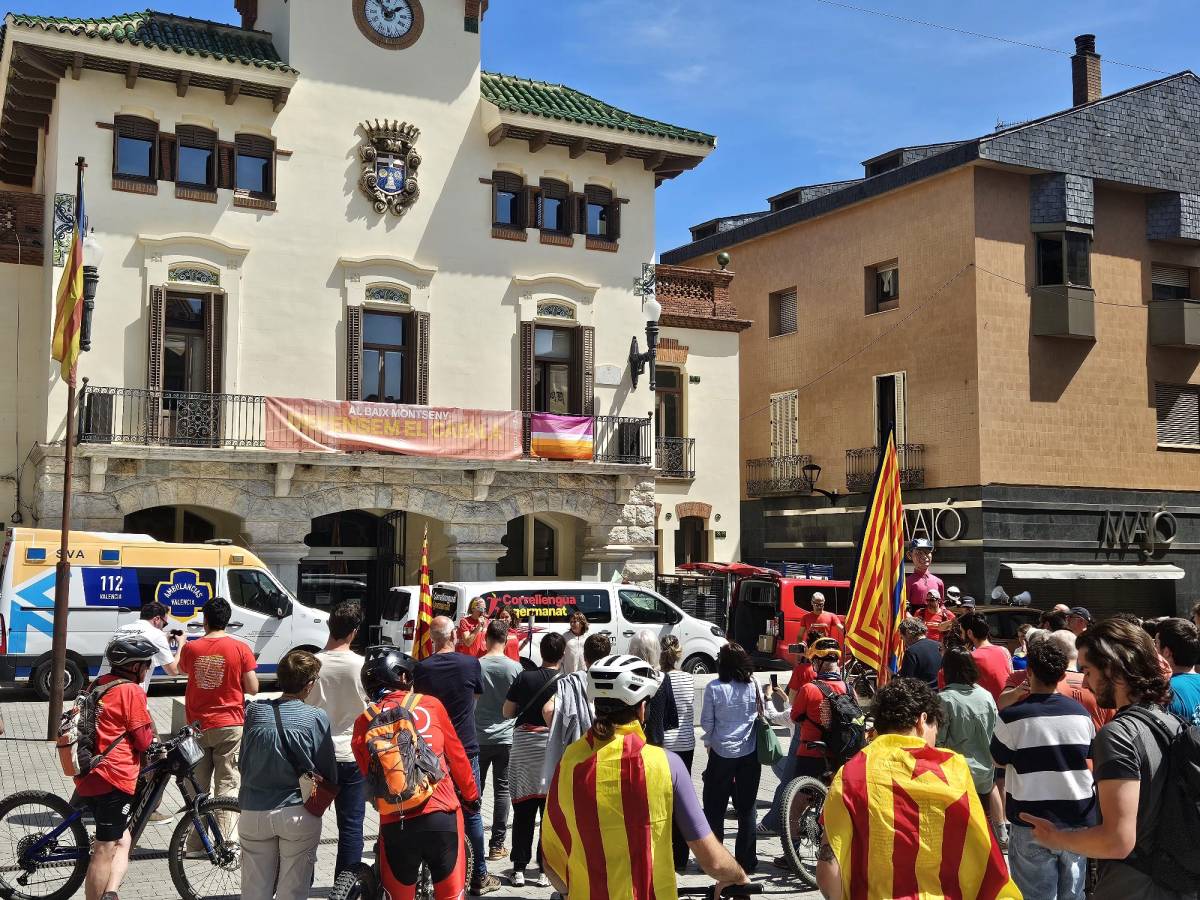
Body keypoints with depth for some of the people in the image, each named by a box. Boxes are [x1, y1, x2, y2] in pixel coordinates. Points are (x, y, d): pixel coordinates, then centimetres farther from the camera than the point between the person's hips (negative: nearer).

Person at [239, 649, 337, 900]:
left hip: (254, 811, 3)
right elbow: (329, 775, -5)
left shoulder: (254, 711, -2)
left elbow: (242, 763, 8)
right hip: (298, 813, -3)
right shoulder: (317, 718, -10)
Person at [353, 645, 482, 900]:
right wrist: (471, 794, 24)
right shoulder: (430, 705, 1)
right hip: (441, 815, -1)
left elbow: (368, 777, 9)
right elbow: (456, 756, 10)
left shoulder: (363, 723, 3)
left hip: (394, 823, 1)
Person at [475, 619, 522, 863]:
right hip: (506, 737, 0)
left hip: (478, 737, 0)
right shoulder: (515, 667, -8)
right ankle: (497, 844, 7)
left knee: (474, 790, 12)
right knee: (502, 790, 7)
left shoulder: (476, 666, -8)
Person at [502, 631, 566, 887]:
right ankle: (546, 870, 9)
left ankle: (519, 869, 10)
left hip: (524, 746, 2)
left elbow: (507, 712, 5)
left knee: (523, 810, 7)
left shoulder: (524, 678, -1)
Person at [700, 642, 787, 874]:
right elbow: (767, 715, 2)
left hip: (722, 753, -2)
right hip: (750, 753, 3)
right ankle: (746, 860, 16)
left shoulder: (714, 688, -12)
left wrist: (708, 742, 13)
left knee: (714, 807, 9)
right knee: (746, 807, 11)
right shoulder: (754, 686, -6)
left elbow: (706, 723, -5)